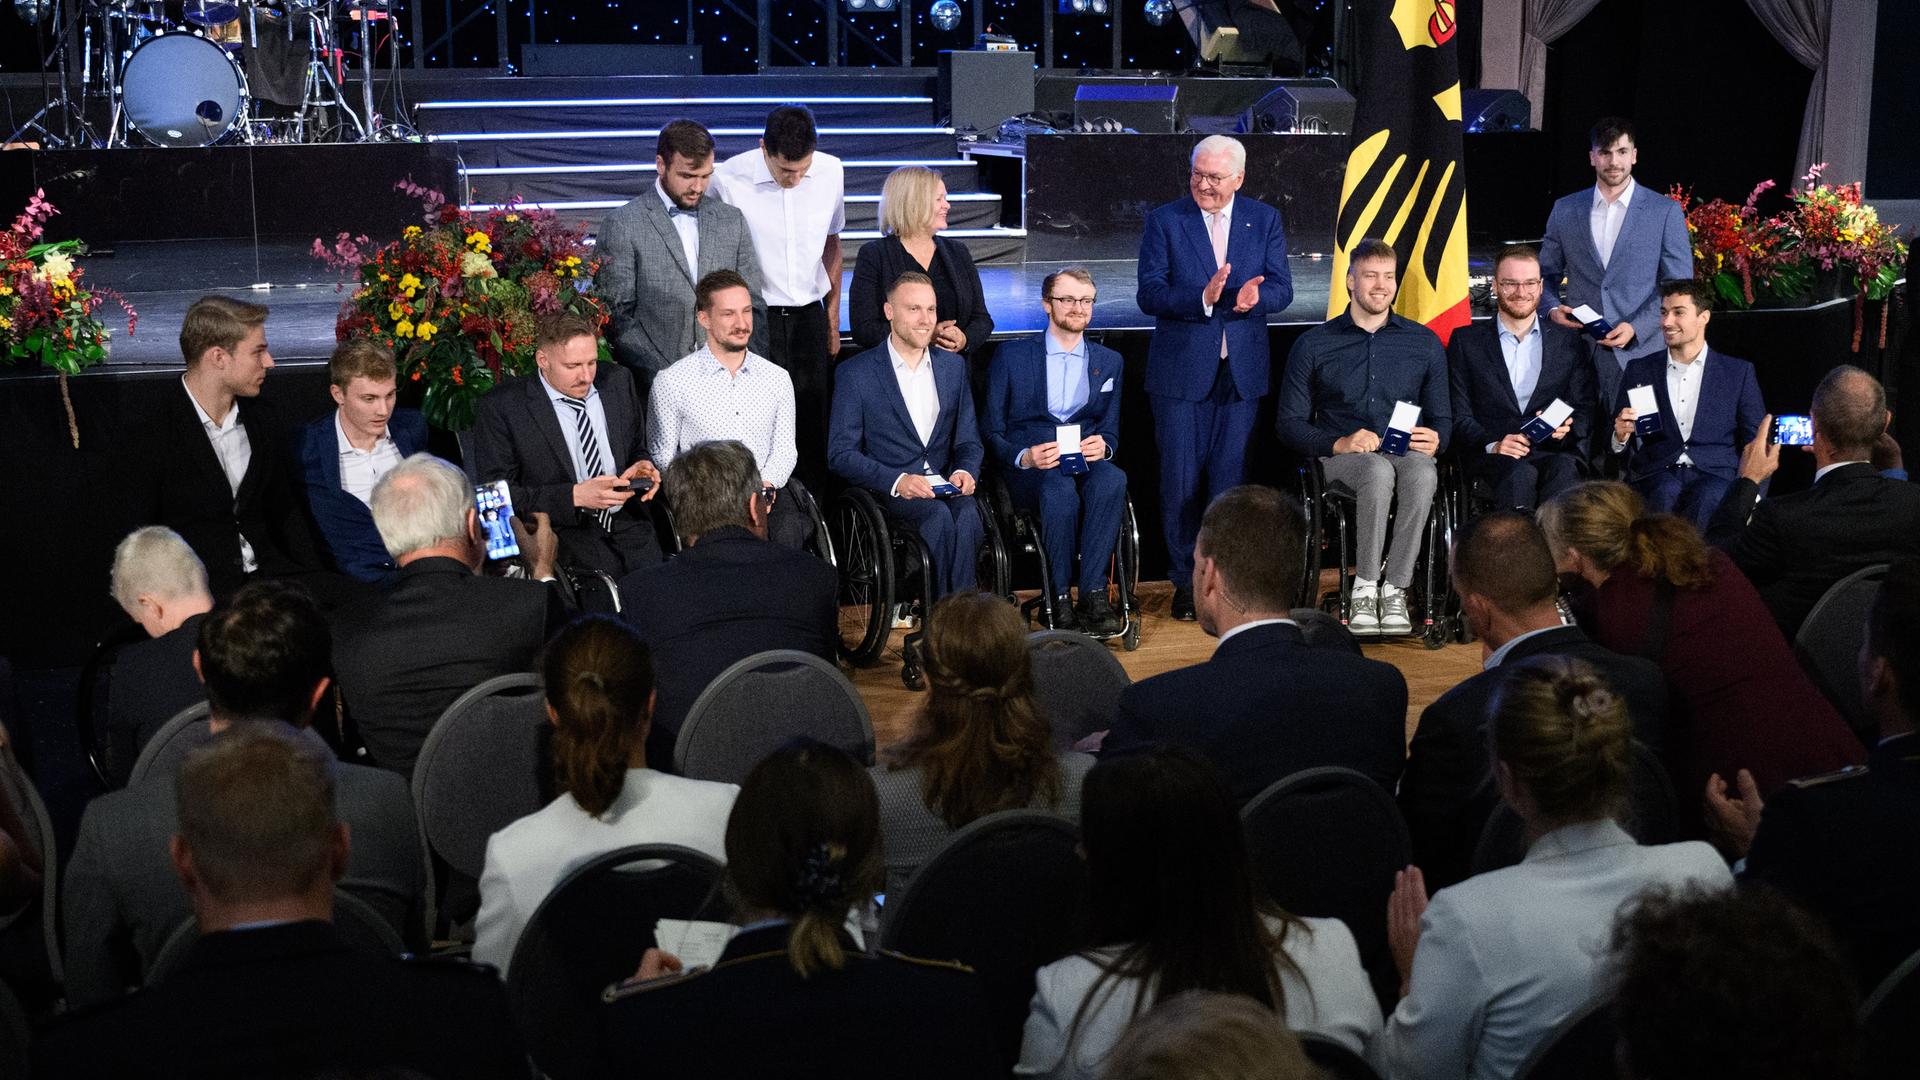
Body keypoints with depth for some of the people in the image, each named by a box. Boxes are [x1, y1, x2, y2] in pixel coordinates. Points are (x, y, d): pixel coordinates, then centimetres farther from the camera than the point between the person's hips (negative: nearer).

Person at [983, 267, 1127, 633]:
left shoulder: (1109, 362, 19)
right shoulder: (1010, 357, 9)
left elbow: (1111, 430, 18)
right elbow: (992, 432, 6)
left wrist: (1103, 446, -8)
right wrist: (1026, 456, -15)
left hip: (1086, 464, 2)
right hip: (1028, 470, -2)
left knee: (1112, 479, -35)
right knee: (1060, 489, -39)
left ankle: (1093, 594, -35)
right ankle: (1060, 600, -29)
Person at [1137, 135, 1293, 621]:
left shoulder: (1265, 220, 6)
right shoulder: (1164, 221, -1)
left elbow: (1281, 289, 0)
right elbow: (1149, 294, -10)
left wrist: (1255, 297, -23)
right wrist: (1203, 298, -26)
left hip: (1241, 371, 2)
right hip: (1181, 371, -1)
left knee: (1230, 478, 5)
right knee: (1180, 481, 2)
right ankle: (1185, 581, 13)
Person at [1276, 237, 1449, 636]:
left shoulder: (1424, 343, 15)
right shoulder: (1313, 345, 10)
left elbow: (1442, 419, 16)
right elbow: (1289, 423, 5)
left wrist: (1435, 440, -10)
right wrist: (1338, 443, -14)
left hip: (1408, 453, 2)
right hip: (1341, 456, -1)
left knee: (1421, 473, -37)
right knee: (1379, 471, -38)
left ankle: (1394, 591, -30)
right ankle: (1364, 590, -29)